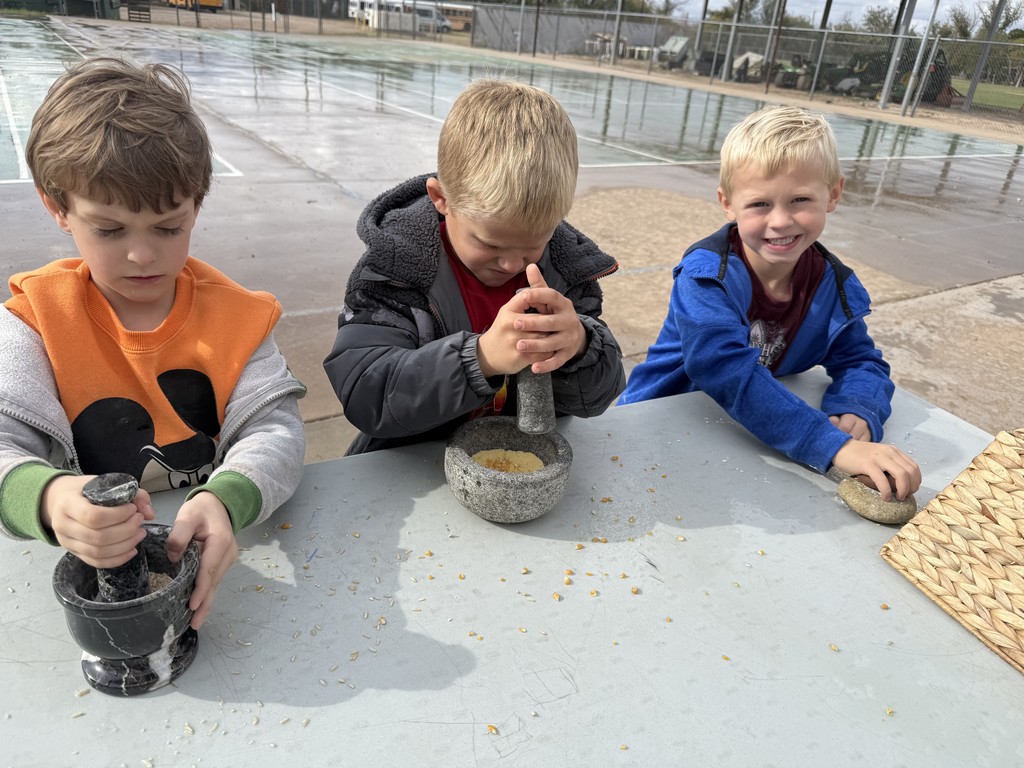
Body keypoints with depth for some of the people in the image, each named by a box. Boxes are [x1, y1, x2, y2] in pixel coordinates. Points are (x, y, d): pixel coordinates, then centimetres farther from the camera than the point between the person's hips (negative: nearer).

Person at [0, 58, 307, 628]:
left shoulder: (233, 313, 0)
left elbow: (275, 428, -10)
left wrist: (225, 501, -32)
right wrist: (48, 500, -37)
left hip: (215, 560, 1)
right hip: (87, 567, 0)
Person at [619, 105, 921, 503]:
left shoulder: (835, 286, -4)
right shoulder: (705, 276, -24)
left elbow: (861, 362, 0)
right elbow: (732, 377, -34)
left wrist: (856, 415, -25)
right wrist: (836, 447, -40)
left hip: (752, 435, 6)